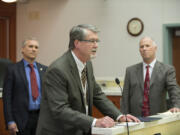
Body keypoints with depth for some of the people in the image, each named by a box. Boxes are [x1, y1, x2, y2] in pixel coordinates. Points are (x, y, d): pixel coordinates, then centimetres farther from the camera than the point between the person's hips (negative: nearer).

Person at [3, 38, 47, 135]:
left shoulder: (44, 69, 9)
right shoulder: (12, 69, -1)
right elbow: (7, 97, -4)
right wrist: (10, 122, -11)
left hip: (41, 117, 3)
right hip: (21, 119, -3)